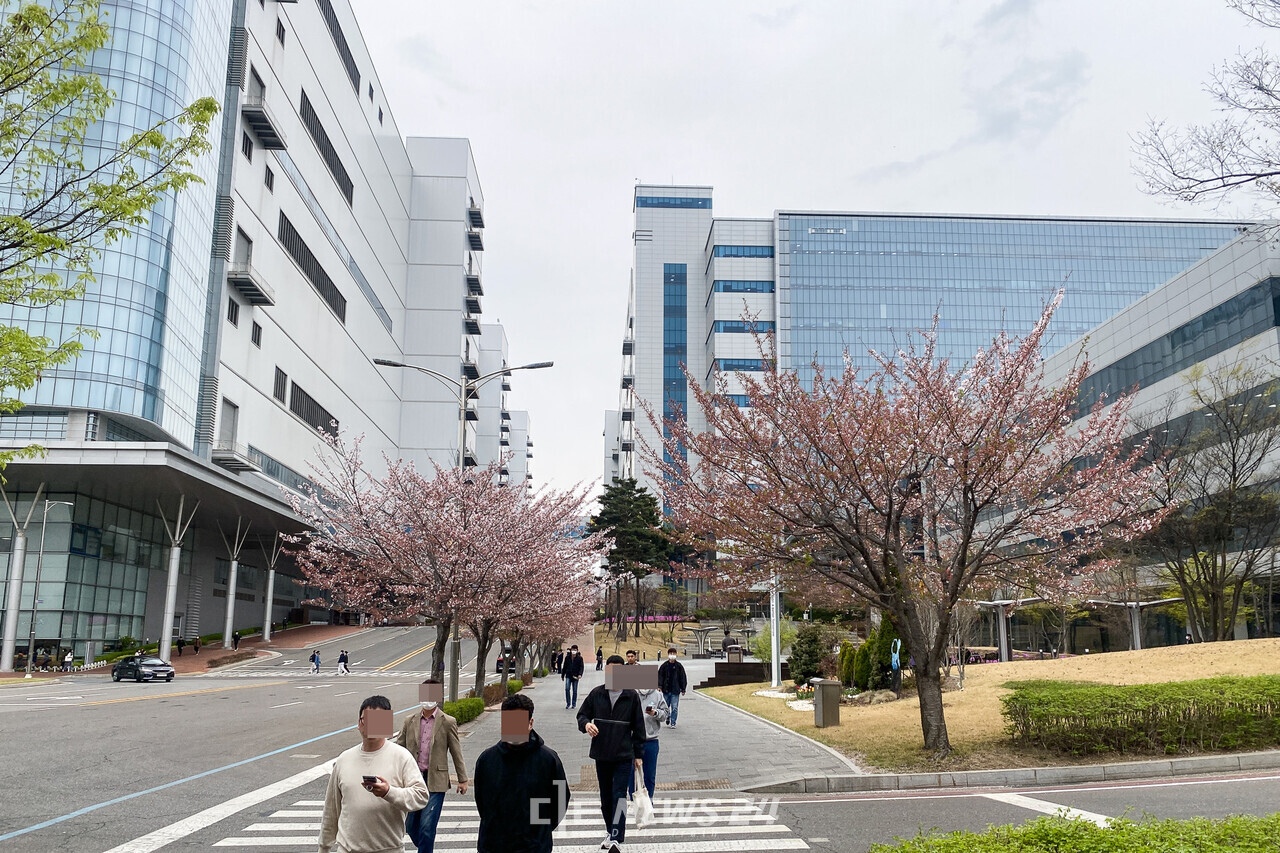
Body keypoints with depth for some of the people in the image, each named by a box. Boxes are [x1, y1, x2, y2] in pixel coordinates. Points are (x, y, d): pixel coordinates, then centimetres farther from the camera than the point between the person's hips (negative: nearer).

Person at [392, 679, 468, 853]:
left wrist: (463, 779, 3)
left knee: (427, 826, -8)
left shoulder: (448, 723, -3)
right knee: (410, 825, 13)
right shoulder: (409, 721, 5)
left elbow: (456, 752, 2)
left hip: (435, 781, -4)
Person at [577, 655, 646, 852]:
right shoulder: (596, 693, 1)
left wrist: (638, 755, 2)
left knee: (619, 796, -10)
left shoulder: (632, 696, -3)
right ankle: (612, 832, 28)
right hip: (601, 755, 3)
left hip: (623, 756, -3)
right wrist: (586, 724, -16)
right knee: (606, 797, 13)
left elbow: (638, 728, 2)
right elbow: (582, 714, 9)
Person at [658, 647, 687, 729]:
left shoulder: (679, 666, 2)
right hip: (666, 690, 1)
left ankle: (673, 723, 6)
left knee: (675, 707, -4)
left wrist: (683, 689, 4)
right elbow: (660, 676, 2)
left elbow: (683, 678, 6)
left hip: (675, 691, -1)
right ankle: (668, 717, 39)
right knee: (666, 707, 11)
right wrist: (659, 686, -10)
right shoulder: (664, 666, 2)